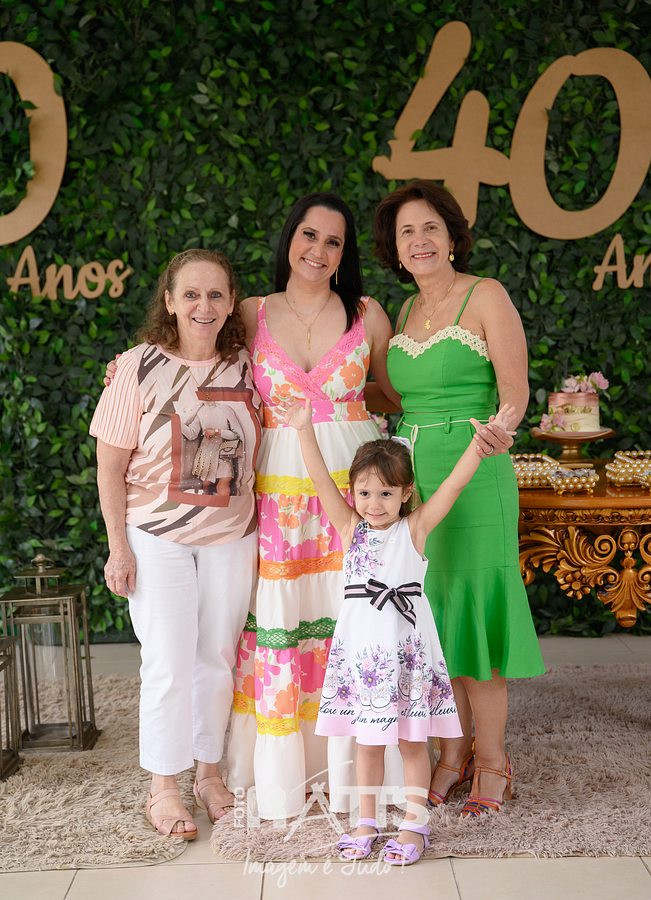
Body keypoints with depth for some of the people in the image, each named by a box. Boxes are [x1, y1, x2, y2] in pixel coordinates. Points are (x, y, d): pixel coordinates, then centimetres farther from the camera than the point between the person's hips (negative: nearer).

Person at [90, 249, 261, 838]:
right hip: (157, 539, -3)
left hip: (232, 538, 3)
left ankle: (210, 773, 30)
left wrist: (263, 537, 6)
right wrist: (119, 547, -8)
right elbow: (111, 467, -6)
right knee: (169, 662, 1)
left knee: (218, 659, 11)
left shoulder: (245, 368, 0)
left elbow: (257, 458, 8)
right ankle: (163, 788, 20)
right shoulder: (140, 367, -9)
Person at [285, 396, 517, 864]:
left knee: (413, 740, 10)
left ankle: (415, 823, 24)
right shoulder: (350, 528, 1)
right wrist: (305, 430, -16)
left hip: (407, 650, -2)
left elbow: (455, 482, -11)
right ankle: (367, 821, 29)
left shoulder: (415, 529, -4)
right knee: (367, 740, 15)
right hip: (361, 648, 2)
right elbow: (321, 479, -6)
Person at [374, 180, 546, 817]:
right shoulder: (405, 311, 16)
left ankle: (491, 760, 15)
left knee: (471, 608, -2)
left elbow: (515, 389, -10)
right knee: (429, 618, 8)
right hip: (412, 474, 6)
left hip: (473, 476, -6)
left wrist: (496, 430, -27)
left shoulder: (486, 296, -2)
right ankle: (452, 754, 23)